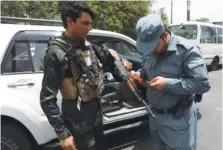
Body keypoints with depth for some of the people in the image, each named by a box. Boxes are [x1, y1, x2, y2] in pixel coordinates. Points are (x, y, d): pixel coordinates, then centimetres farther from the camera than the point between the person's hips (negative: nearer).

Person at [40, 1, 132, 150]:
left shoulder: (88, 46, 1)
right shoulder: (57, 53, -18)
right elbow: (47, 99, -18)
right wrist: (63, 133, -18)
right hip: (78, 123, -7)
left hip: (96, 115, 7)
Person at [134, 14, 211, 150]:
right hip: (154, 114, 7)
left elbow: (203, 84, -24)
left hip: (177, 119, -7)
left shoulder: (186, 50, -22)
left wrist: (168, 84, -30)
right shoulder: (149, 52, -1)